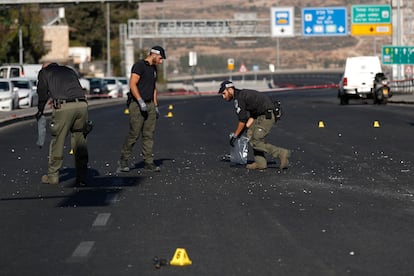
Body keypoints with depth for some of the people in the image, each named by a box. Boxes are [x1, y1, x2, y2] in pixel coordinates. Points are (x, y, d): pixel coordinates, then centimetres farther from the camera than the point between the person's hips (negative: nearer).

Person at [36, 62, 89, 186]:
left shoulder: (44, 72, 21)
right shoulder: (70, 70, 32)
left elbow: (42, 94, 21)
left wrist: (40, 111, 37)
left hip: (63, 107, -4)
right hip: (82, 105, 4)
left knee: (57, 142, 8)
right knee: (80, 142, 11)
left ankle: (53, 176, 17)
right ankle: (82, 177, 11)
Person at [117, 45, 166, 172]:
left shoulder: (153, 68, 18)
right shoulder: (139, 65, -10)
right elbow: (132, 84, -18)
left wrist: (156, 106, 23)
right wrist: (141, 101, -23)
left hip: (149, 104, 8)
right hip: (137, 105, -8)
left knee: (149, 134, 3)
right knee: (134, 134, -9)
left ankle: (148, 162, 5)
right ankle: (123, 160, 3)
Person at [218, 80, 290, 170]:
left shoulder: (239, 98, -11)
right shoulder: (243, 94, 19)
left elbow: (242, 121, -11)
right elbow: (252, 116, 20)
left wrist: (234, 135, -1)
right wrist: (246, 127, 12)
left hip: (267, 116, -10)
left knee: (255, 143, -7)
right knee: (250, 135, 15)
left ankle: (282, 153, -6)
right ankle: (260, 163, 13)